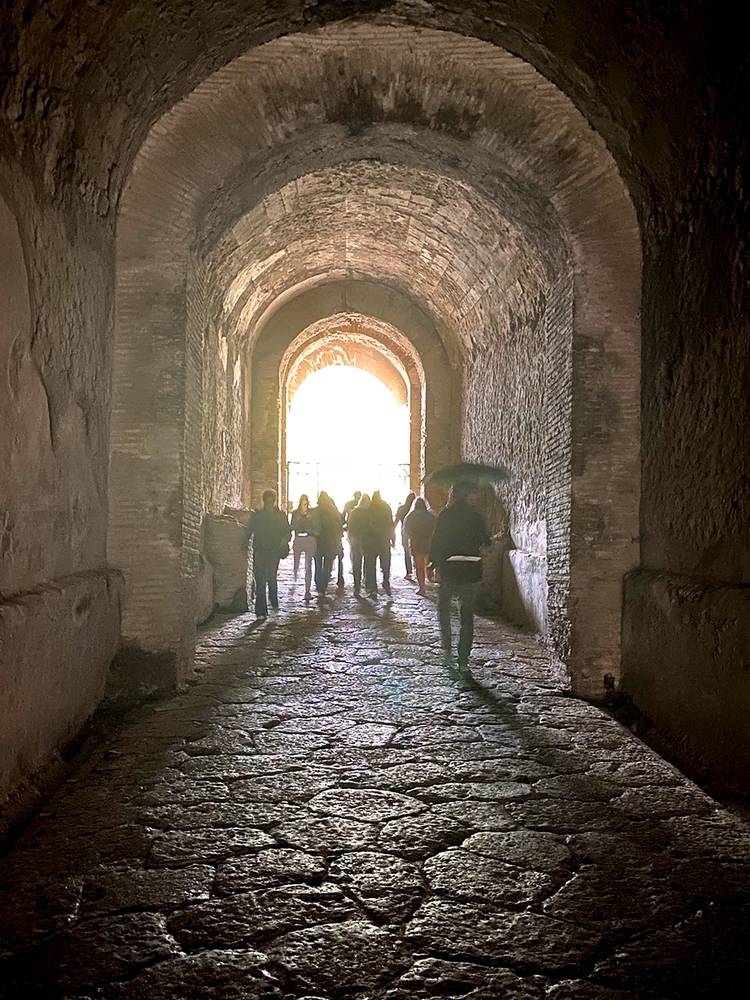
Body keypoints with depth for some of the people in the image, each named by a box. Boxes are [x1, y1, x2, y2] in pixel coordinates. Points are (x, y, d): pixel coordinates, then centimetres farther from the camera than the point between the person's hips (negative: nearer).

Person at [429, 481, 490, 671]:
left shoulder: (446, 514, -5)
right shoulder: (476, 516, 2)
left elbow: (437, 540, -9)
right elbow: (485, 541, 11)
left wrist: (433, 563, 1)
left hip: (449, 569, -2)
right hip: (471, 571, 2)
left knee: (443, 606, 20)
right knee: (467, 614, 7)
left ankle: (447, 647, 10)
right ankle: (463, 661, 4)